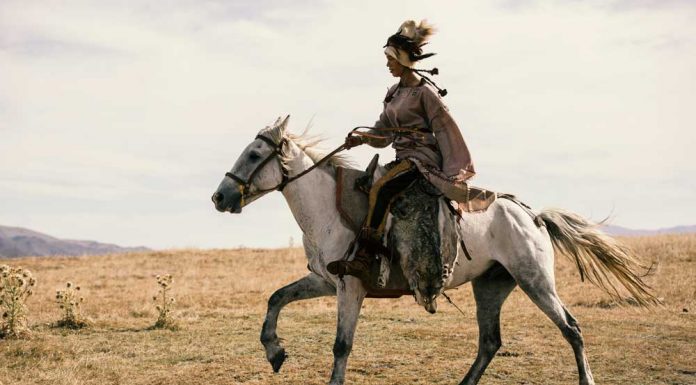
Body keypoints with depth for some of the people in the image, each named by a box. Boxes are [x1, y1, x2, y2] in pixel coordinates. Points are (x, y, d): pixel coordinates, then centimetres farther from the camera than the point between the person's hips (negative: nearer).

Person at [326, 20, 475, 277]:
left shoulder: (424, 92, -10)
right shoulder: (395, 92, 15)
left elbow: (446, 131, -10)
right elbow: (383, 133, 17)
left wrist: (455, 171, -13)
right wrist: (362, 139, -3)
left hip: (422, 156, -9)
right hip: (404, 158, 9)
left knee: (380, 188, -28)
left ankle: (363, 259, -33)